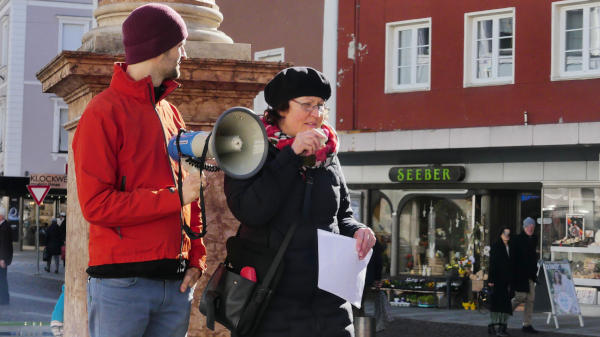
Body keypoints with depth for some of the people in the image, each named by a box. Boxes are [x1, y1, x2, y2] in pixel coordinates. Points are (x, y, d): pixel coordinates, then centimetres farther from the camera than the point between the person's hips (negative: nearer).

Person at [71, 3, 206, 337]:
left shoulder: (170, 113, 16)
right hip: (122, 282, -6)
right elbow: (96, 203, -13)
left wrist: (196, 258, 7)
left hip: (176, 283, 7)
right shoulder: (104, 112, -6)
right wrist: (175, 197, -13)